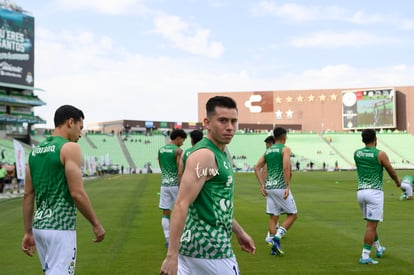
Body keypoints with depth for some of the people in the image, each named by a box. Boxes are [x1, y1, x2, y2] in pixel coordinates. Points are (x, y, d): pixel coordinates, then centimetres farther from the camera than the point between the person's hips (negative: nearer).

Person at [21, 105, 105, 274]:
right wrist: (96, 224, -6)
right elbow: (77, 193, -16)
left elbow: (28, 195, 12)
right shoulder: (69, 148, -10)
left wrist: (28, 232, 16)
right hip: (60, 227, -8)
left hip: (39, 225, 8)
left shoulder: (36, 150, 12)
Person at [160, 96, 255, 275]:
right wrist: (172, 255, -27)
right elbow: (181, 205, -23)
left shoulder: (220, 154, 14)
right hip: (208, 247, -9)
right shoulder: (204, 155, -16)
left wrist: (239, 232, 27)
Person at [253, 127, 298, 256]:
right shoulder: (285, 149, -5)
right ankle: (276, 238, -9)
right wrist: (287, 187, -17)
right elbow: (286, 168, -19)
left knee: (273, 216, 10)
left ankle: (274, 247, 8)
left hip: (269, 187, 7)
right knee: (293, 214, 5)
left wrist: (262, 185, 8)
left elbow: (257, 168, 10)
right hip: (280, 187, -7)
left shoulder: (268, 151, 15)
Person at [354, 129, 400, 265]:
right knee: (371, 225, -5)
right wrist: (397, 181, 24)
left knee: (371, 223, 21)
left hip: (360, 191, 6)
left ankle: (379, 248, 37)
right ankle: (365, 256, -8)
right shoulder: (380, 154, -9)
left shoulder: (357, 153, 5)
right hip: (374, 191, -6)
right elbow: (391, 172, 4)